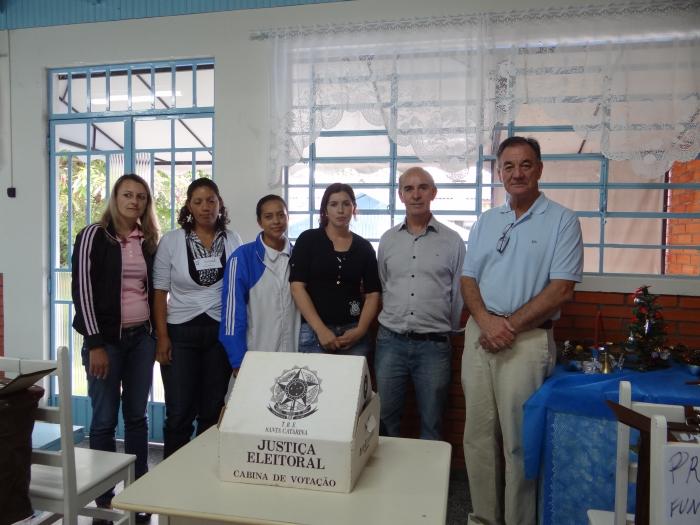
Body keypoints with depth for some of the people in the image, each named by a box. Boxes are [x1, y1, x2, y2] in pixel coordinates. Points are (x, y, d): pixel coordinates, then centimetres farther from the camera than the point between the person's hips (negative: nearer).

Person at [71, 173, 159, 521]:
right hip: (107, 338, -4)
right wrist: (95, 343, -14)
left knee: (137, 416, 10)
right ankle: (104, 498, 18)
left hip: (141, 337, 4)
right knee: (104, 419, 3)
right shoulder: (93, 236, -5)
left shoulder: (148, 241, 9)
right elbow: (82, 290, -10)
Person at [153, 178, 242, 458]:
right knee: (179, 412, 3)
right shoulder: (171, 240, -1)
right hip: (181, 332, -1)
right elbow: (160, 291, -1)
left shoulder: (232, 240, 4)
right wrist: (162, 337, -7)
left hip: (221, 332, 2)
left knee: (213, 411, 8)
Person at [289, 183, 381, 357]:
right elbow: (297, 287, -7)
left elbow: (372, 294, 6)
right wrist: (321, 330, -13)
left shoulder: (364, 247, 7)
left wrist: (360, 330, -9)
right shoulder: (308, 240, 0)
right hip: (314, 331, -2)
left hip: (353, 334, 2)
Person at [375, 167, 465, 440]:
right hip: (390, 341, 2)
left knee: (432, 423, 10)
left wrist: (447, 331, 9)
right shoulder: (388, 239, 8)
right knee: (385, 419, 10)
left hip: (434, 345, -2)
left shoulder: (452, 241, 1)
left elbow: (459, 293, 6)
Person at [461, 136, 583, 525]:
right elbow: (468, 279, 9)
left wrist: (510, 325, -13)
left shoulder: (561, 221, -2)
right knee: (478, 434, 10)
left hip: (528, 339, -4)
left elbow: (561, 289, -9)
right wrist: (487, 321, -9)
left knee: (518, 439, 2)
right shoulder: (486, 222, 13)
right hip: (479, 334, 5)